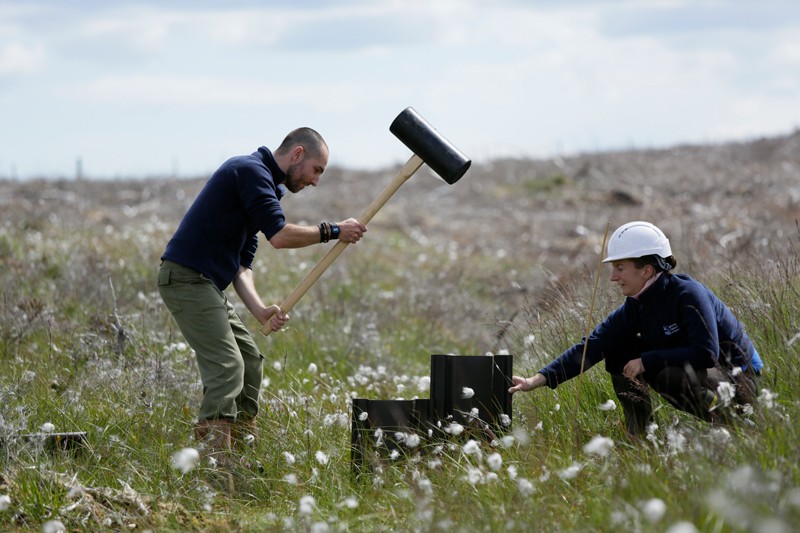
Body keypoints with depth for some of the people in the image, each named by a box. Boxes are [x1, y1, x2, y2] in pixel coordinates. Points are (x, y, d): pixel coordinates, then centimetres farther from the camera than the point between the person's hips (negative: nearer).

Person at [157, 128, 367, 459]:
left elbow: (241, 263, 16)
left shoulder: (264, 183, 20)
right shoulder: (250, 170, -10)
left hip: (206, 284, 10)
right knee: (226, 366, -16)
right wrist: (332, 232, -9)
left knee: (249, 361, 14)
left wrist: (260, 310, 0)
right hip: (187, 278, -10)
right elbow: (279, 235, -21)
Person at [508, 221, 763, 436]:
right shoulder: (635, 308, -3)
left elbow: (706, 353, -32)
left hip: (738, 376, -7)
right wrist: (537, 380, -19)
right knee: (617, 350, -4)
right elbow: (591, 347, -9)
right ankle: (637, 431, -1)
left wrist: (646, 360, -27)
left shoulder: (688, 294, -24)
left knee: (670, 376, -36)